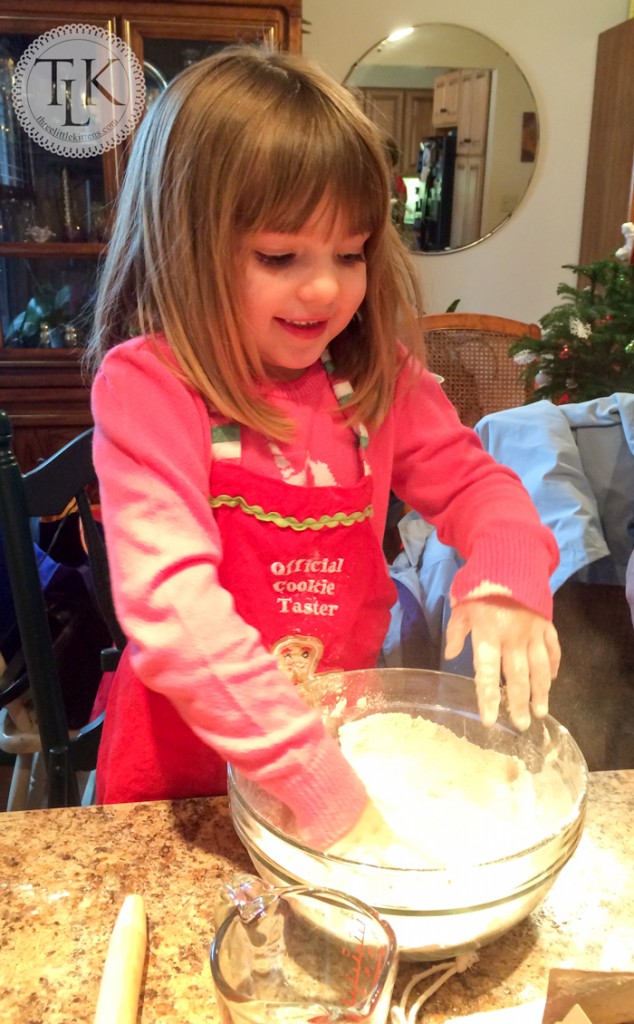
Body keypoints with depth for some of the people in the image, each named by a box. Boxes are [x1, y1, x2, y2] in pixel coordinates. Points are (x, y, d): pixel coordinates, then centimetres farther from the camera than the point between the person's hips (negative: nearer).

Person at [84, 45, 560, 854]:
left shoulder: (374, 376, -7)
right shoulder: (148, 385, -22)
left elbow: (471, 482, 1)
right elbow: (171, 605, -31)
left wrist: (508, 576, -21)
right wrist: (322, 786, -35)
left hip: (342, 728, 4)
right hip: (187, 750, -3)